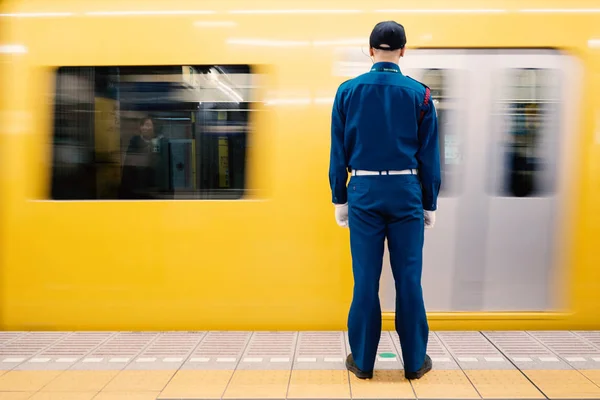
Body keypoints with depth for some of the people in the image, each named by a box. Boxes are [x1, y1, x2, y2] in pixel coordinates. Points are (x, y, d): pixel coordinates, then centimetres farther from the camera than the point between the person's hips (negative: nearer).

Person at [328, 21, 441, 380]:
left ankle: (362, 360, 17)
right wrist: (430, 204, 11)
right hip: (406, 192, 0)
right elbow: (429, 156, 3)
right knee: (409, 278, 7)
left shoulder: (348, 91, 2)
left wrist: (340, 199, 10)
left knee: (366, 279, 6)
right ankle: (415, 361, 19)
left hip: (364, 192, 0)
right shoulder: (420, 94, 1)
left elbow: (339, 152, 3)